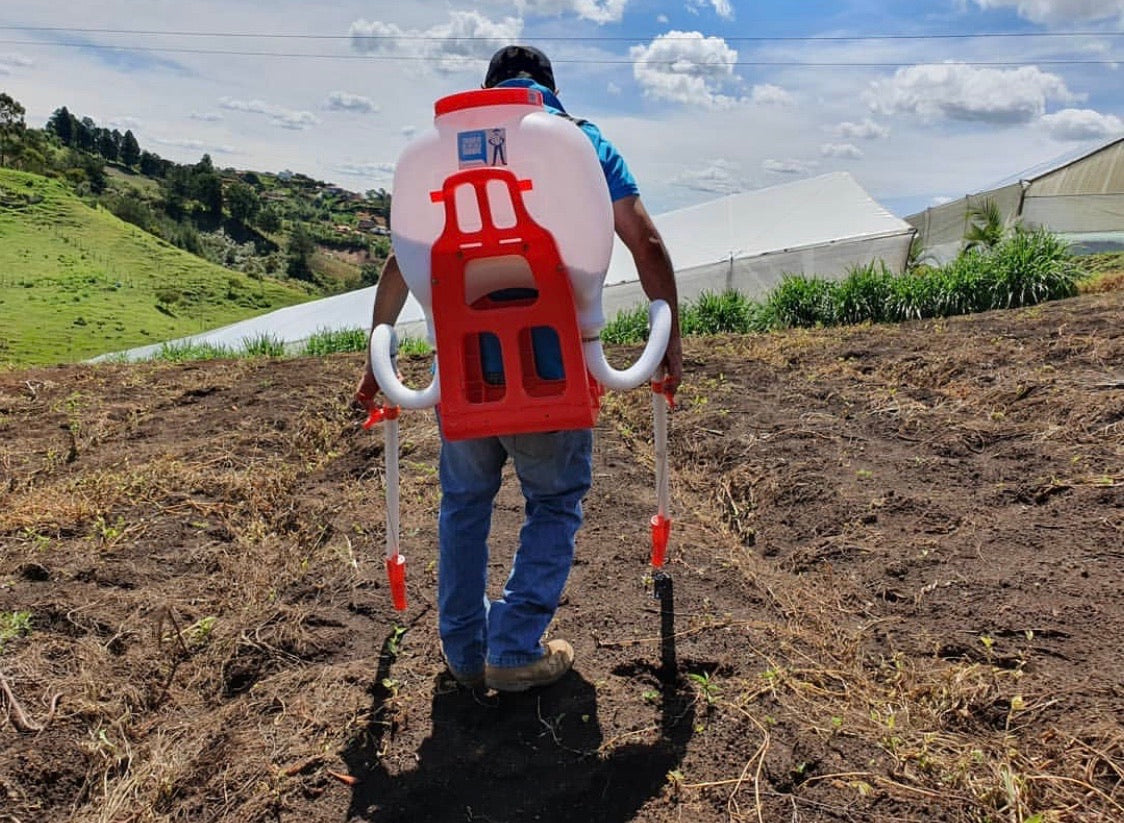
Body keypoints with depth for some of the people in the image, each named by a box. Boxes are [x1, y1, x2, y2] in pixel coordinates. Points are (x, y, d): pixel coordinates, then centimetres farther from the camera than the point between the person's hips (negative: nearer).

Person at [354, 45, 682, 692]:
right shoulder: (583, 140, 10)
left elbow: (402, 261, 10)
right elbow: (647, 245, 2)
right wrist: (671, 339, 10)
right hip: (548, 356, -2)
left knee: (465, 500, 21)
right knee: (557, 501, 17)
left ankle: (465, 651, 28)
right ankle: (515, 651, 14)